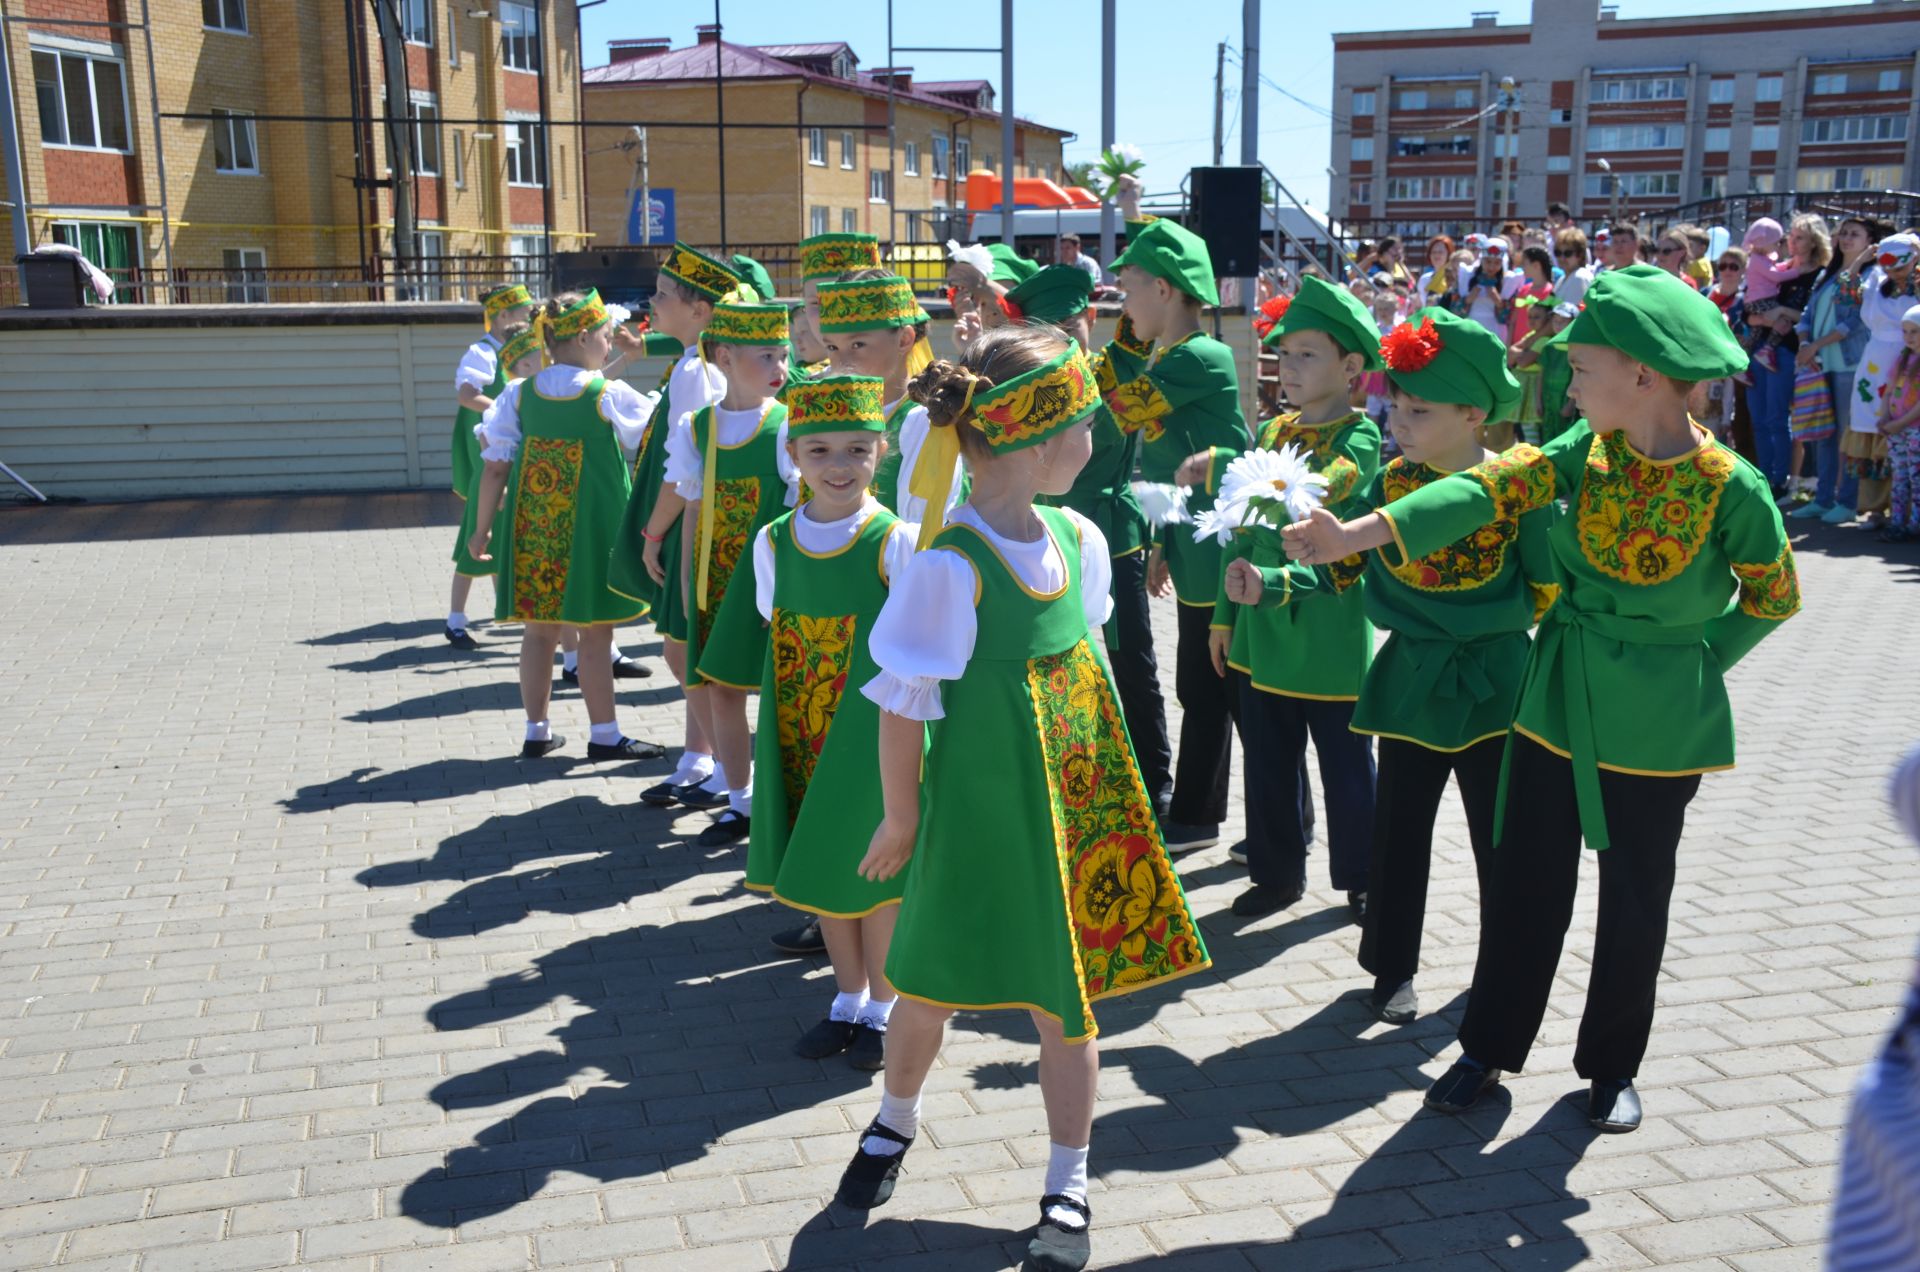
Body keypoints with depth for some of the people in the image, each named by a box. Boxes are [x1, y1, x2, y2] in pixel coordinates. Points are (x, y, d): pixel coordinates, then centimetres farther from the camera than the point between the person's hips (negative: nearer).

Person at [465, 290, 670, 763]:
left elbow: (495, 466, 0)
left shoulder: (519, 395, 1)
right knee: (595, 633, 4)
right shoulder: (610, 395, -10)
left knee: (540, 631, 13)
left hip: (531, 528, 5)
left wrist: (483, 529, 8)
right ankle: (604, 736, 11)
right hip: (591, 527, -4)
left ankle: (537, 732, 20)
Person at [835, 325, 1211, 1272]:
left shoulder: (1078, 541, -3)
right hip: (975, 815, -4)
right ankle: (894, 1123, 45)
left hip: (1074, 811, 4)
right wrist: (902, 821, -6)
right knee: (931, 988, 15)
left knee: (1068, 999, 10)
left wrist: (1097, 778, 14)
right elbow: (901, 708, -16)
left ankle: (1068, 1187, 28)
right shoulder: (951, 569, -23)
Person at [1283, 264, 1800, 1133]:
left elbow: (1774, 597, -1)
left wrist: (1696, 662, -4)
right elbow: (1489, 490, -20)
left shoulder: (1730, 487, -15)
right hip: (1557, 701, 3)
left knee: (1635, 895, 11)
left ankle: (1612, 1065, 31)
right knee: (1525, 879, 10)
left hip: (1660, 724, -3)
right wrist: (1359, 534, -32)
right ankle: (1490, 1047, 26)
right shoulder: (1588, 449, -7)